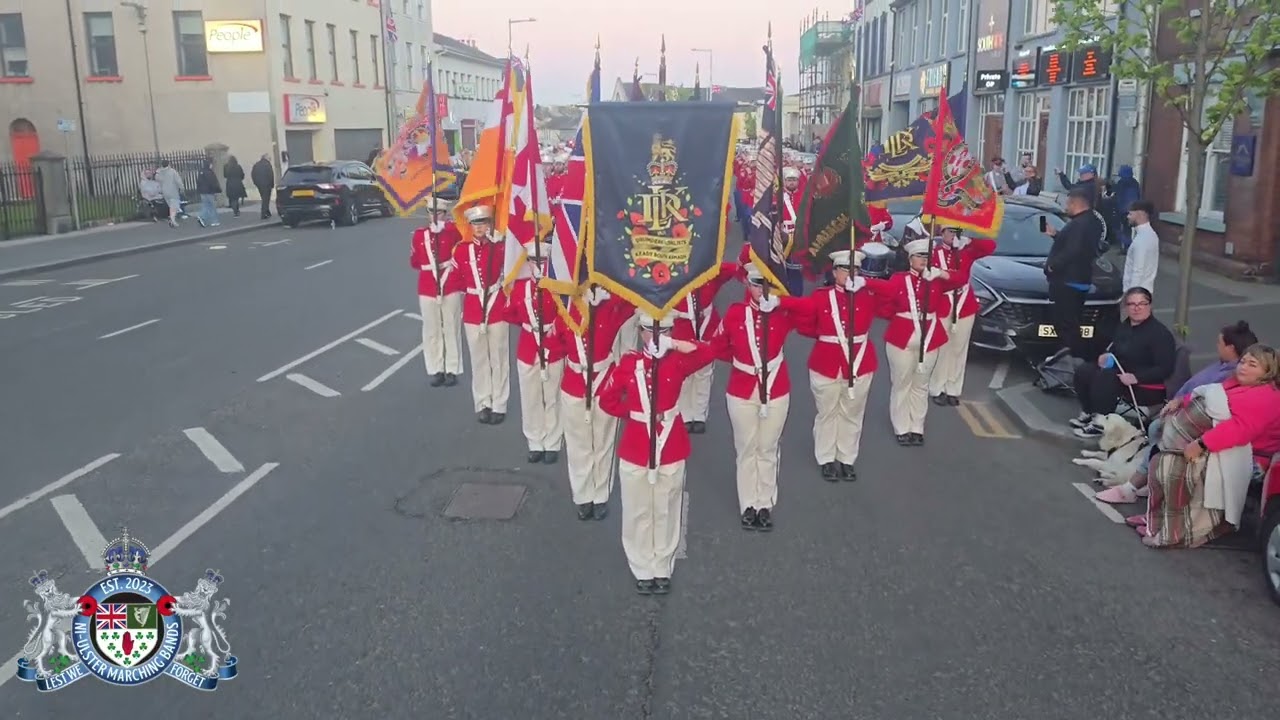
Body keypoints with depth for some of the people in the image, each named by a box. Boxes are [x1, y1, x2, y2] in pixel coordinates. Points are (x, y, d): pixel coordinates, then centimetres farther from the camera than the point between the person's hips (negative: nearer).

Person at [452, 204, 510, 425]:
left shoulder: (500, 248, -6)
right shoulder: (461, 250, -1)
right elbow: (457, 279, 11)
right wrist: (473, 289, 9)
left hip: (497, 309, -2)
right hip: (472, 311, 2)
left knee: (498, 359, 6)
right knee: (479, 360, 10)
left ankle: (499, 406, 15)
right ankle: (483, 405, 21)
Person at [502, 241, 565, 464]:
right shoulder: (519, 286, 0)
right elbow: (508, 314, 12)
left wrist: (557, 325, -12)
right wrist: (525, 322, 4)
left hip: (553, 351, -2)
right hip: (527, 351, 3)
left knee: (553, 399, 6)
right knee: (530, 400, 9)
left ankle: (552, 445, 17)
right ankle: (535, 444, 23)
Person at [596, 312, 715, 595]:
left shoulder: (677, 361, -3)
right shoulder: (628, 363, -4)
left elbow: (708, 353, -20)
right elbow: (607, 399, 2)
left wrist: (676, 345, -25)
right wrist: (632, 413, -5)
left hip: (670, 448, 0)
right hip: (635, 448, 0)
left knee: (666, 511, 10)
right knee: (638, 512, 9)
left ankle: (663, 569, 25)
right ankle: (643, 571, 24)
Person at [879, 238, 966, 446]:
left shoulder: (936, 280, 3)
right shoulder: (897, 279, -4)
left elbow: (961, 280, -10)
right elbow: (884, 307, -3)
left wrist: (940, 273, -22)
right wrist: (902, 315, -7)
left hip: (929, 341, 3)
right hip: (902, 340, -3)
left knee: (921, 386, 12)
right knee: (902, 385, 5)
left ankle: (917, 429, 21)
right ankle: (902, 429, 15)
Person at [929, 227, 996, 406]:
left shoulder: (966, 251, 8)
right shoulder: (934, 253, -3)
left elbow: (990, 246, -1)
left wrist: (969, 241, -13)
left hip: (965, 308, 4)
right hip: (941, 308, -3)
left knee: (959, 350, 8)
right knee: (940, 349, -1)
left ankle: (953, 390, 15)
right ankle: (937, 390, 8)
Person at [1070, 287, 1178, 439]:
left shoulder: (1160, 333, -16)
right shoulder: (1124, 326, 10)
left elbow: (1165, 369, -21)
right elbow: (1114, 351, 24)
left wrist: (1136, 377, -31)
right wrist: (1105, 356, 0)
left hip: (1149, 387, -9)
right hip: (1122, 374, 9)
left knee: (1104, 377, -30)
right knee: (1084, 370, -8)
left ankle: (1100, 423, -23)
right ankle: (1088, 413, 1)